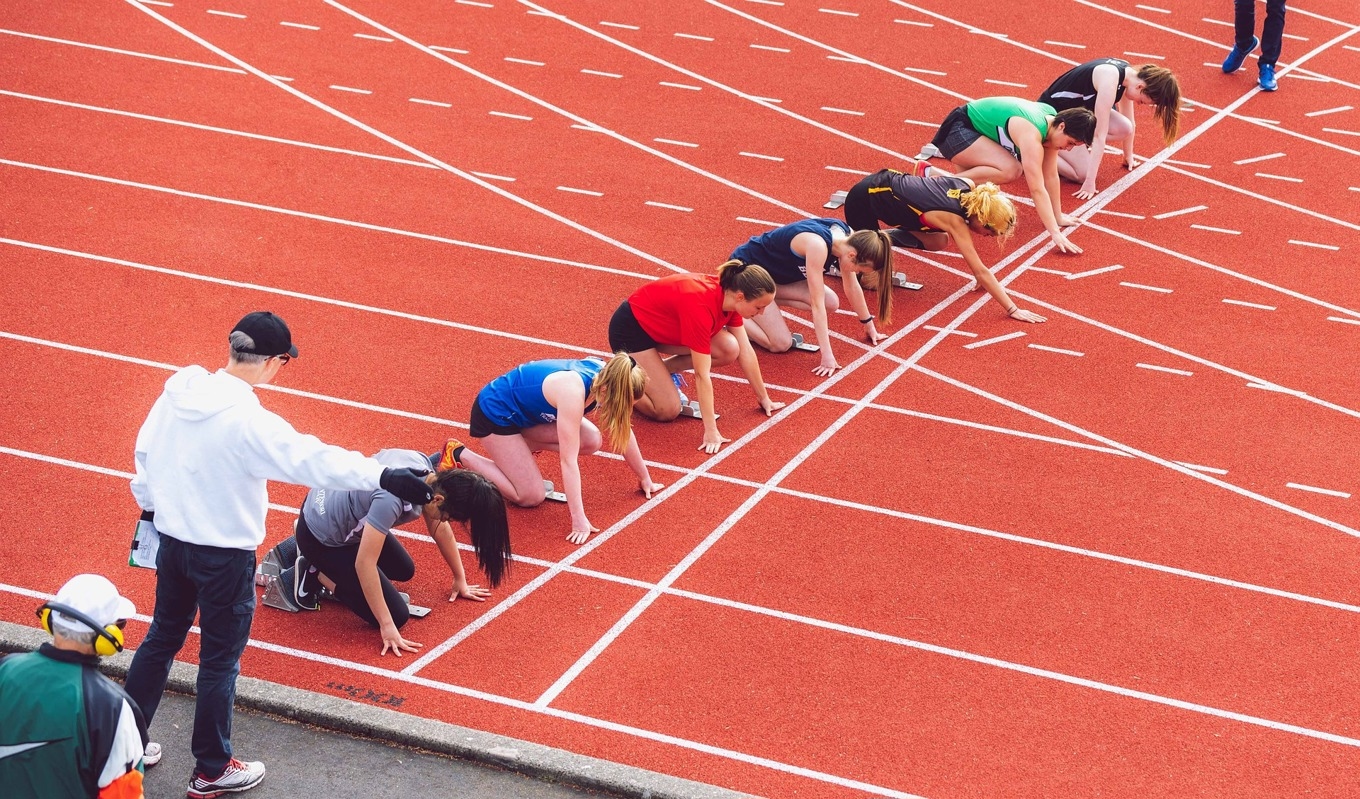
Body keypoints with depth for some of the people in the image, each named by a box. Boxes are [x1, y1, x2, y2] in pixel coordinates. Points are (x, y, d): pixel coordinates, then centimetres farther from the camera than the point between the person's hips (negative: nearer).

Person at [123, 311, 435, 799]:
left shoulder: (178, 392, -5)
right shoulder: (247, 421, -27)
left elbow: (145, 451, 8)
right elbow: (313, 460, -31)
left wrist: (149, 504, 25)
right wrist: (385, 478, -31)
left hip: (171, 537, 7)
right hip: (225, 554, -7)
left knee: (162, 639, 23)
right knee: (220, 661, 9)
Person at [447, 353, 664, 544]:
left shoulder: (606, 377, -16)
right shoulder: (573, 392, -38)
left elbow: (624, 431, 0)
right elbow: (568, 459, -36)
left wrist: (645, 478, 7)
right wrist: (578, 520, -36)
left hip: (526, 409, 8)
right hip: (495, 411, -8)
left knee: (591, 441, -10)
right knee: (530, 497, -8)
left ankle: (518, 447, 10)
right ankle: (459, 455, 5)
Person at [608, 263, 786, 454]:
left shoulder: (729, 294, -12)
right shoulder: (701, 306, -36)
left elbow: (745, 351, 0)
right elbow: (702, 375, -34)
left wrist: (764, 399, 7)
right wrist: (711, 432, -32)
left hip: (663, 326, 8)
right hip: (631, 328, -8)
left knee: (729, 350, -11)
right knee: (668, 411, -16)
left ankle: (660, 372, 7)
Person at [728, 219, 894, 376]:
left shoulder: (847, 236, -12)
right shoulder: (817, 245, -36)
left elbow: (852, 287, 3)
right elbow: (816, 303, -33)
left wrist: (869, 326, 12)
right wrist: (827, 355, -32)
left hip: (774, 271, 8)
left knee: (831, 303, -7)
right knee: (781, 344, -16)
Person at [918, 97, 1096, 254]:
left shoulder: (1052, 119, -7)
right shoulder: (1031, 134, -33)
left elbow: (1051, 176, 1)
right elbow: (1037, 189, -37)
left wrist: (1058, 217, 4)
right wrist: (1055, 233, -38)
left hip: (973, 131, 10)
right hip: (956, 129, -10)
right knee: (1009, 169, -30)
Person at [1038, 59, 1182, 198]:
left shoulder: (1129, 74, -6)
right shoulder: (1110, 82, -33)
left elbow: (1128, 124, 9)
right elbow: (1100, 134, -32)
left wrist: (1129, 156, 19)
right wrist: (1090, 182, -31)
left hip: (1077, 109, 9)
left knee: (1124, 129, -14)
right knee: (1084, 174, -18)